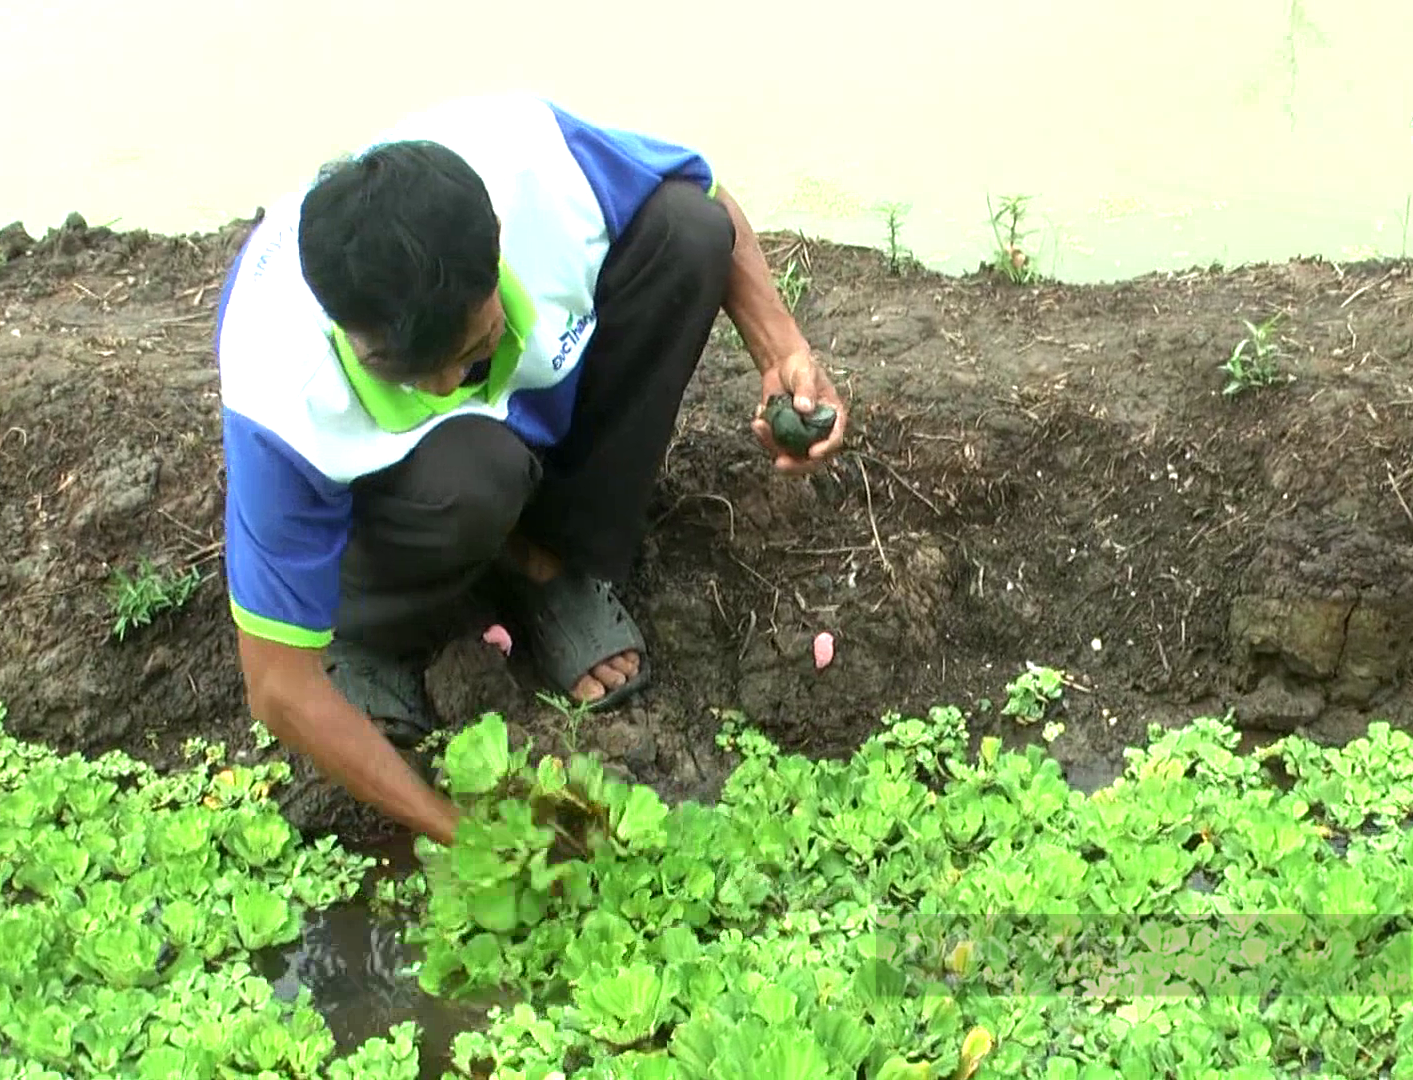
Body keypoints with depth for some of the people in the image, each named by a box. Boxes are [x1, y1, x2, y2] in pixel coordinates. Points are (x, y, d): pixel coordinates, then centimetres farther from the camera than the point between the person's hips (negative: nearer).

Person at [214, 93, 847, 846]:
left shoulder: (533, 159, -35)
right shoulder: (282, 397, -41)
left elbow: (707, 214, -11)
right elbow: (283, 692, -31)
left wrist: (783, 350, -28)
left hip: (535, 393, 4)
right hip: (380, 472, -4)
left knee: (685, 227, -24)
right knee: (468, 473, -42)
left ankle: (554, 567, -9)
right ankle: (378, 633, -5)